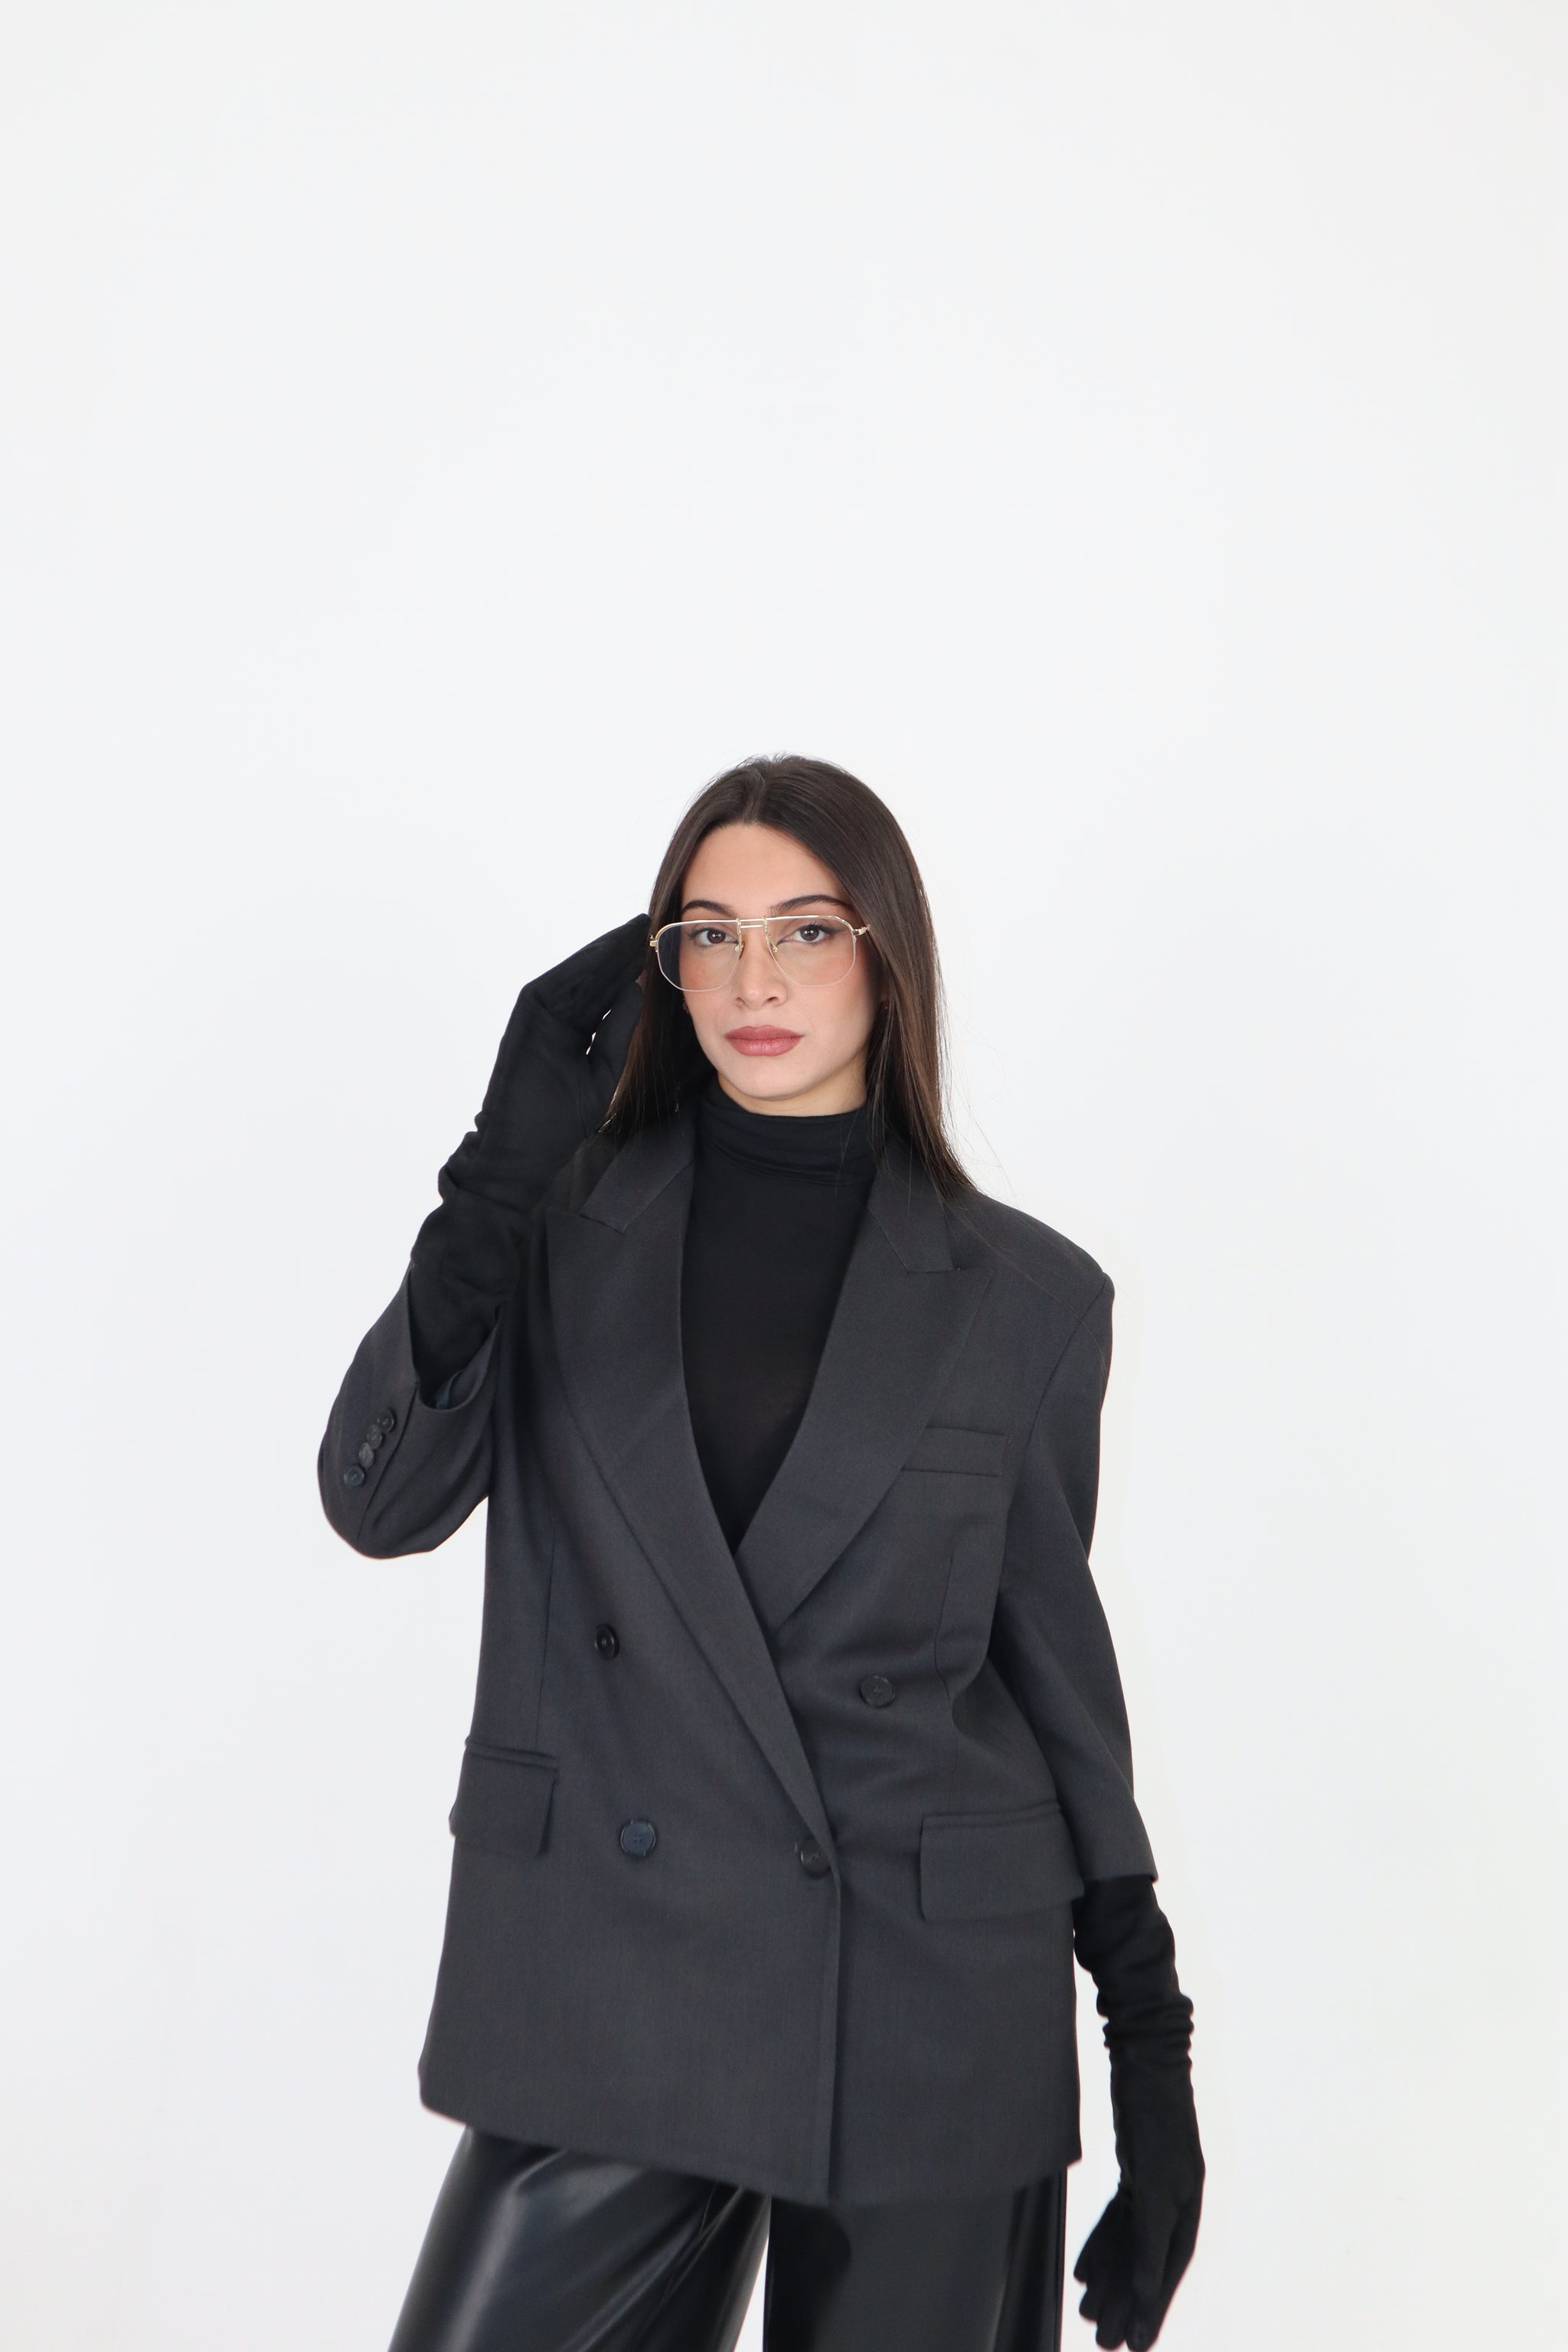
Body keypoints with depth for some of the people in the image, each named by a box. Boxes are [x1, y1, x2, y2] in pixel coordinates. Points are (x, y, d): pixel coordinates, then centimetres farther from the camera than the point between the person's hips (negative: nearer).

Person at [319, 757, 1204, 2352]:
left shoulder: (1025, 1295, 1)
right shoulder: (568, 1225, 3)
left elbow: (1055, 1653, 6)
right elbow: (379, 1502, -9)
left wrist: (1150, 2043, 5)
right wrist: (504, 1170, -17)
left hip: (933, 2005, 0)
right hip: (602, 1987, 1)